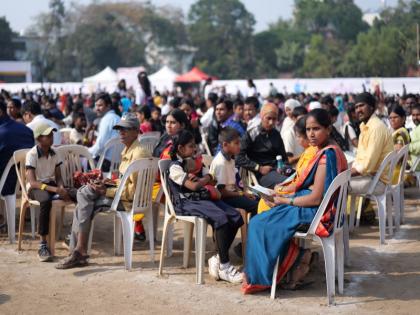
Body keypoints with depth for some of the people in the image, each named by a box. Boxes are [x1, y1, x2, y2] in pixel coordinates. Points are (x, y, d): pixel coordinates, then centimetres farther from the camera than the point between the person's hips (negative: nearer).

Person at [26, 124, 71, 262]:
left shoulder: (54, 154, 5)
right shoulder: (32, 155, -14)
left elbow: (58, 177, 7)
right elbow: (32, 182, -22)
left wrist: (61, 188, -18)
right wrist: (55, 189, -33)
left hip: (51, 184, 5)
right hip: (35, 188, -5)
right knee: (46, 200, -41)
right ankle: (43, 245, -40)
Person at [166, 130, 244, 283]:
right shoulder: (175, 167, -5)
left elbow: (211, 179, 12)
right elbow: (194, 186, -16)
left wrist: (198, 179, -8)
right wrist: (205, 179, 5)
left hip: (201, 198, 8)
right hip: (186, 203, -8)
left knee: (236, 218, -12)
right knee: (220, 218, -32)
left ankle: (218, 258, -8)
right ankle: (224, 267, -28)